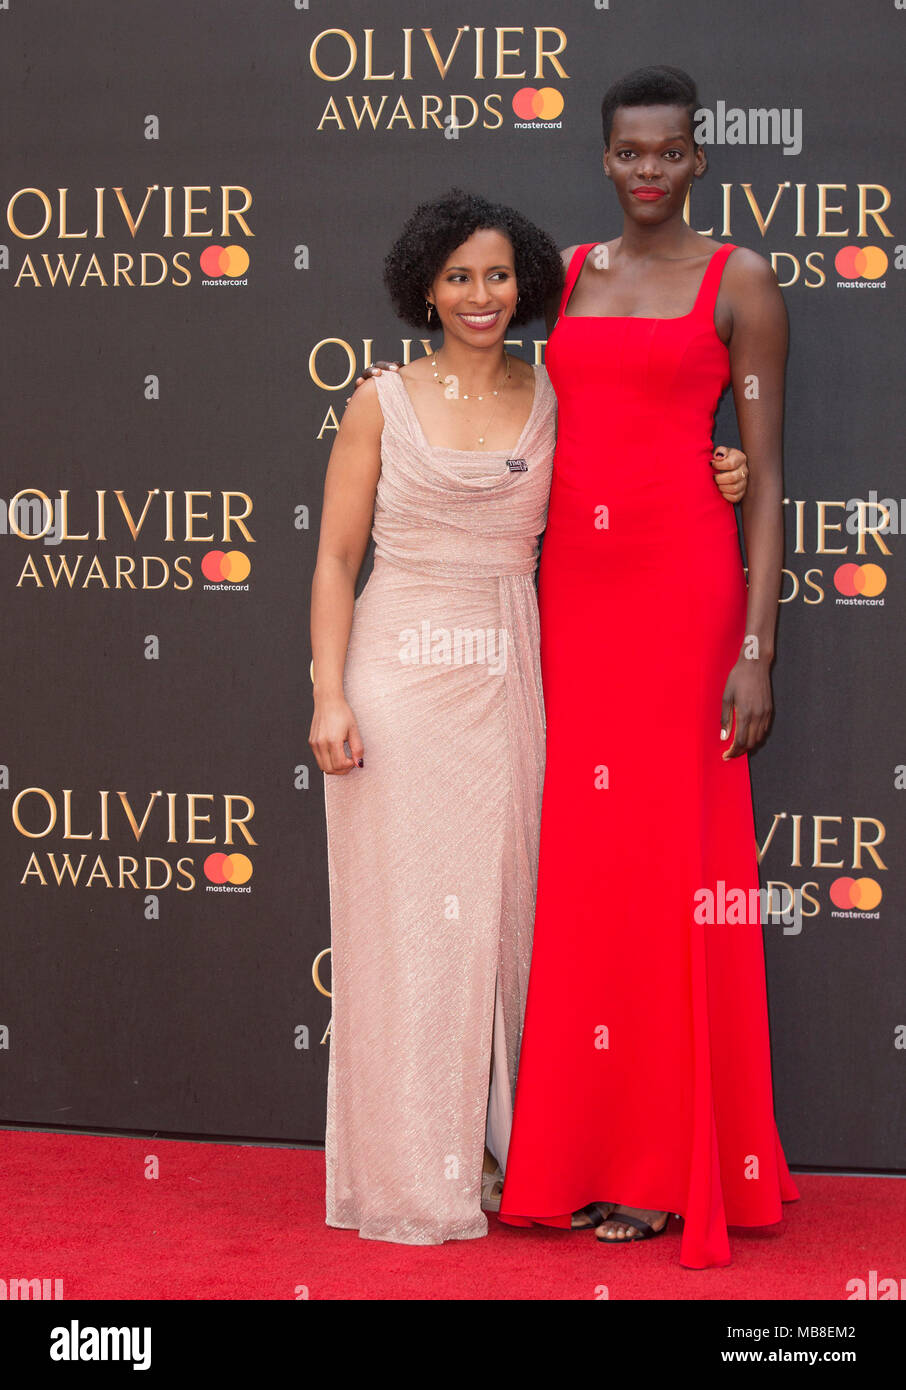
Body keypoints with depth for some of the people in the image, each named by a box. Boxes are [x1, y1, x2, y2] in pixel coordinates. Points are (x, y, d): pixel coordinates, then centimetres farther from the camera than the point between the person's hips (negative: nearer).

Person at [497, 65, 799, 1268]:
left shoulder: (739, 283, 1)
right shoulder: (565, 275, 14)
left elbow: (765, 479, -3)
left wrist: (756, 651, -10)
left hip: (681, 583, -4)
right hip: (570, 585, 4)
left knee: (670, 867, -3)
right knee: (577, 871, 6)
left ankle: (667, 1166, 6)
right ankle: (578, 1153, 15)